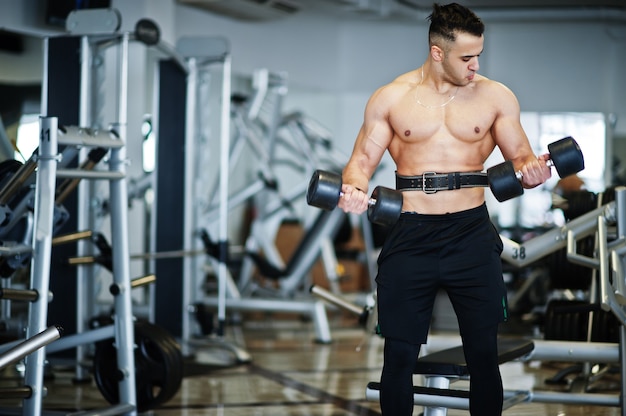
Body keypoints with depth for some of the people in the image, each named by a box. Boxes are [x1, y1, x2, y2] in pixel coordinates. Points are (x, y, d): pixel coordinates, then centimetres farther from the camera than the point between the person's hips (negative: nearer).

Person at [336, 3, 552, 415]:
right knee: (398, 355, 3)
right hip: (410, 236, 0)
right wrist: (354, 189, -18)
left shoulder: (496, 96, 5)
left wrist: (532, 171, -16)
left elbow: (521, 157, 8)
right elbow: (362, 160, 5)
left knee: (484, 354, 4)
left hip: (471, 233, 1)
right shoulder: (391, 98, 3)